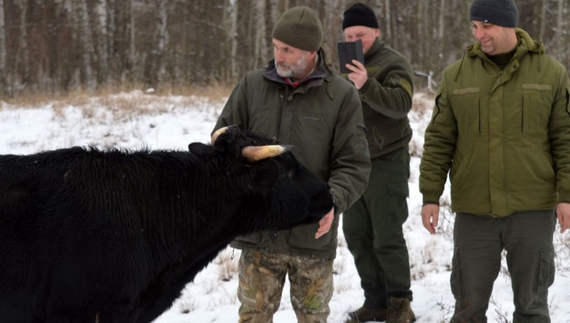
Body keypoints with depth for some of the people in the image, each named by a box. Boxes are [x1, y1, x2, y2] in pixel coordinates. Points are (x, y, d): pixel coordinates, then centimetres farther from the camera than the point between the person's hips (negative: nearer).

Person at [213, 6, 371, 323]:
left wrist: (333, 202, -23)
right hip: (258, 232, 1)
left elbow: (354, 165, -5)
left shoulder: (341, 95, -5)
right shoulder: (252, 86, 1)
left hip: (313, 234, -1)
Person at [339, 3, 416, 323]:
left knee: (387, 238, -4)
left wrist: (366, 85, -43)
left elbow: (401, 103, -27)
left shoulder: (394, 63, -10)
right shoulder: (345, 64, 12)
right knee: (356, 235, 9)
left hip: (386, 162, -7)